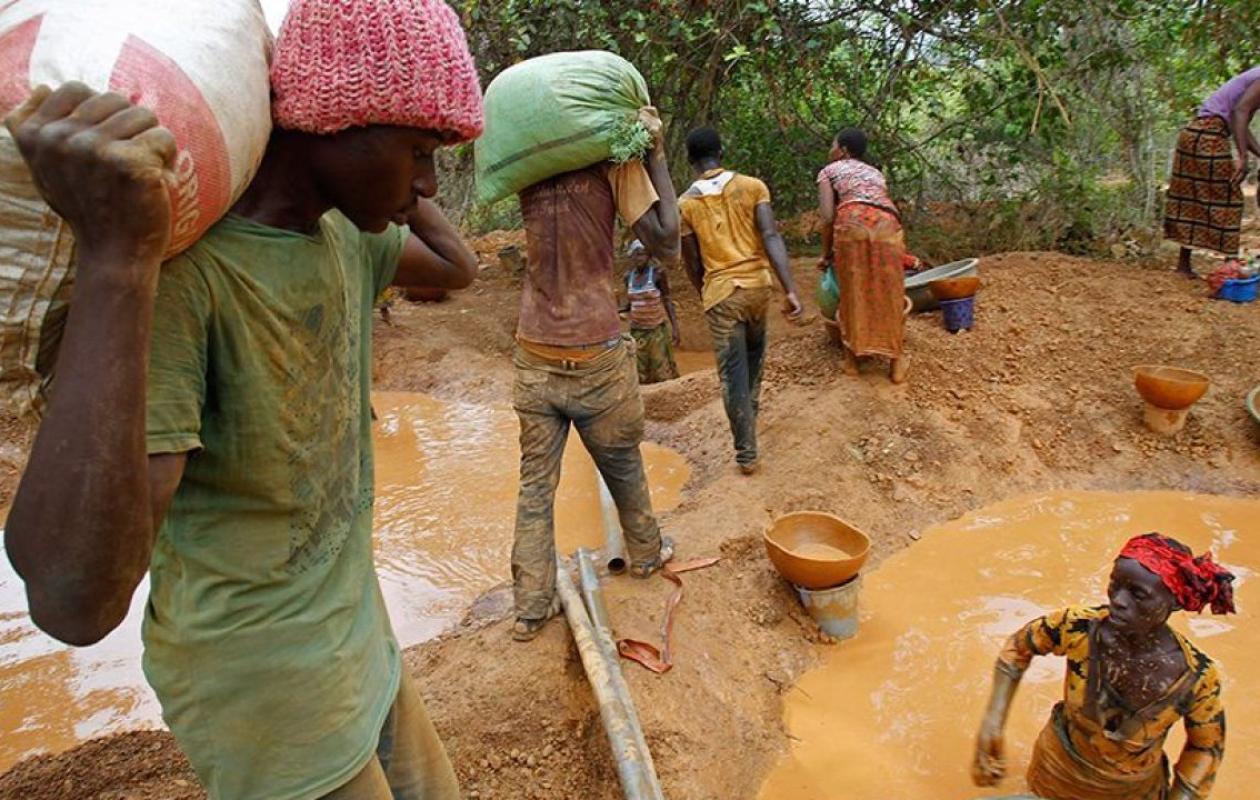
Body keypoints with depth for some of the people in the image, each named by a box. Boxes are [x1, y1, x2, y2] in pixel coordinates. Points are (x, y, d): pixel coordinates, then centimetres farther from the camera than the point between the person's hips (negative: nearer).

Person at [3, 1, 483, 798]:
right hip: (268, 698, -7)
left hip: (360, 639, 7)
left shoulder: (344, 232, -2)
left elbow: (458, 268, 18)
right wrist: (116, 256, -41)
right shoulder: (176, 270, -26)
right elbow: (76, 600, -34)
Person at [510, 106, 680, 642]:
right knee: (623, 467, 18)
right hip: (596, 360, -3)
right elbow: (665, 245, -12)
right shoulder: (615, 161, -8)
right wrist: (656, 155, -5)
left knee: (535, 483, 9)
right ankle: (646, 553, 41)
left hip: (535, 360, 3)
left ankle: (530, 607, 14)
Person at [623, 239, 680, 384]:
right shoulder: (628, 276, 3)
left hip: (657, 328, -5)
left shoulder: (658, 273, -11)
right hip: (636, 330, 5)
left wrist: (675, 328, -14)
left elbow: (667, 301, -9)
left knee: (663, 370, -2)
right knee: (641, 374, 7)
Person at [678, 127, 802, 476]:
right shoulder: (752, 186, -1)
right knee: (754, 350, 30)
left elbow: (692, 264, 3)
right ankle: (750, 408, 43)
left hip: (720, 292, -2)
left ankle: (746, 454, 5)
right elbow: (771, 237, -12)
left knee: (732, 373, 3)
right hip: (758, 283, 2)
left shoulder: (685, 203, -3)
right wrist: (790, 289, -14)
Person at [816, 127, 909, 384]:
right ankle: (896, 363, 14)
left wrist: (827, 254, 18)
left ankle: (852, 359, 17)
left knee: (852, 294, 9)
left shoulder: (829, 170, 20)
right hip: (888, 227, 3)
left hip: (853, 224, -3)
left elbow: (828, 216, 8)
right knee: (890, 295, 10)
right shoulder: (875, 172, 35)